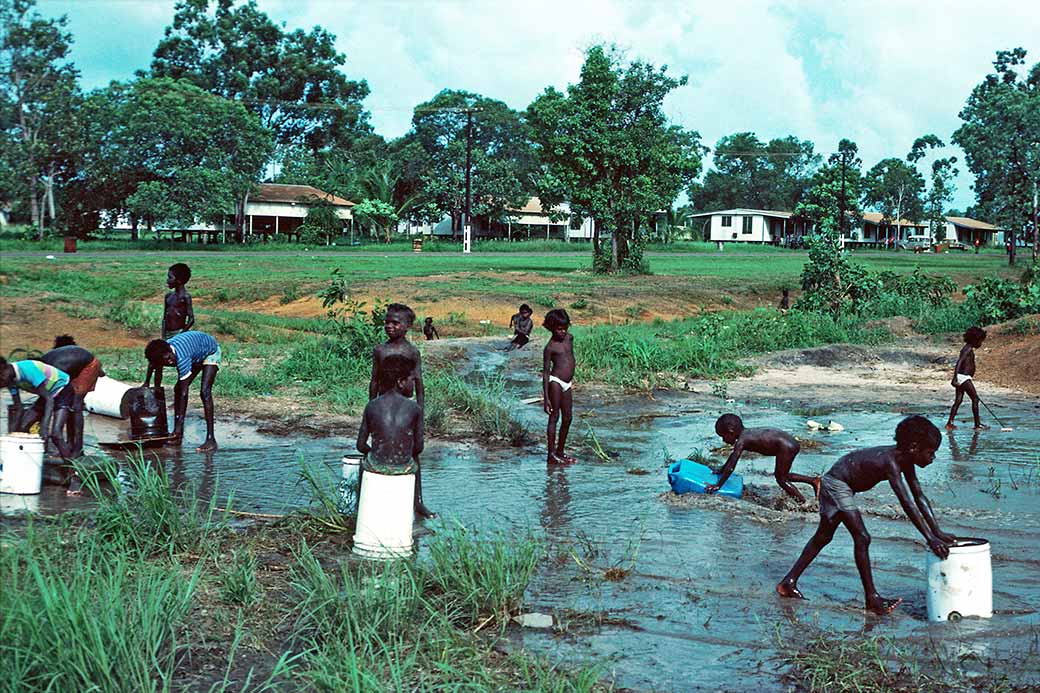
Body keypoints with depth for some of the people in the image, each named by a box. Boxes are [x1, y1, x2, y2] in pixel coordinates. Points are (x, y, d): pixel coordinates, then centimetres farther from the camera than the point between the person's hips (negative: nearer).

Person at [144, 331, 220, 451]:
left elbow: (184, 393, -37)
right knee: (178, 389, 2)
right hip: (196, 356, 8)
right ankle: (177, 435, 12)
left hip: (210, 352, -8)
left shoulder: (182, 358, -42)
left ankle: (211, 440, -25)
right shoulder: (161, 353, -24)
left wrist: (180, 424, -35)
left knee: (205, 391, -23)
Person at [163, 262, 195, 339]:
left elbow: (191, 320, -13)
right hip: (168, 334, 6)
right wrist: (163, 337, 6)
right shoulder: (169, 296, 11)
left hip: (179, 333, -6)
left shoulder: (185, 297, -9)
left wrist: (180, 334, -16)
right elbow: (164, 319, 14)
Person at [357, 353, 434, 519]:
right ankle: (417, 504, 41)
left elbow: (361, 446, -1)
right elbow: (418, 447, -1)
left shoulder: (372, 406, -5)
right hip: (404, 468, 0)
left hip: (376, 466, 1)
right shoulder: (414, 408, -8)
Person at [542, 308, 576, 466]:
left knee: (567, 419, 11)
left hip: (567, 384, 7)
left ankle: (560, 452, 22)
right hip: (555, 382, -7)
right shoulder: (550, 347, -10)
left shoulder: (569, 338, 9)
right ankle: (551, 456, -4)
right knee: (554, 417, -6)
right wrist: (546, 398, -14)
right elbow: (545, 372, -10)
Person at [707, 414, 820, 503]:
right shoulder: (745, 433, 15)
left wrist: (718, 485, -6)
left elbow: (731, 467, -12)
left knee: (781, 479, 1)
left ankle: (804, 505, 2)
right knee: (781, 476, 22)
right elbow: (734, 455, 32)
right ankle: (814, 480, 24)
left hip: (786, 447, -9)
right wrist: (721, 471, 41)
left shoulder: (741, 441, -12)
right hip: (791, 443, 9)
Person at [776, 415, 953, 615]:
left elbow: (919, 497, 0)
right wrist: (931, 539, -38)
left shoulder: (905, 459, -6)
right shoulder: (890, 461, -32)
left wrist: (938, 533, -3)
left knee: (823, 537, 18)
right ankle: (871, 598, -5)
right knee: (862, 538, -13)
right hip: (836, 484, -10)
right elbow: (907, 504, -38)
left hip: (842, 486, 10)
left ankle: (788, 583, 26)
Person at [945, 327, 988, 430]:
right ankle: (977, 424, 0)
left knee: (958, 400, 8)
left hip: (961, 377, 10)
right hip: (964, 377, -10)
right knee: (975, 399, -3)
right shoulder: (969, 349, -13)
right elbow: (959, 363, -23)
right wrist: (955, 378, -31)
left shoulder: (968, 348, 18)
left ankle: (950, 423, 7)